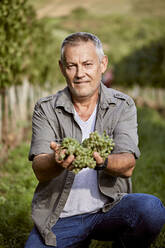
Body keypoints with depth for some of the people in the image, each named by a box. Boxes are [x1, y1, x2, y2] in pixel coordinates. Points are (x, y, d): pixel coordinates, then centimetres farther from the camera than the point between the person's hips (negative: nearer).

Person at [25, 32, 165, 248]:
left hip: (109, 209, 0)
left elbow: (128, 167, -12)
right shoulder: (46, 109, 0)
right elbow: (40, 171, -11)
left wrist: (103, 161, -35)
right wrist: (58, 161, -34)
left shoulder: (123, 106, 0)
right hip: (60, 218, 1)